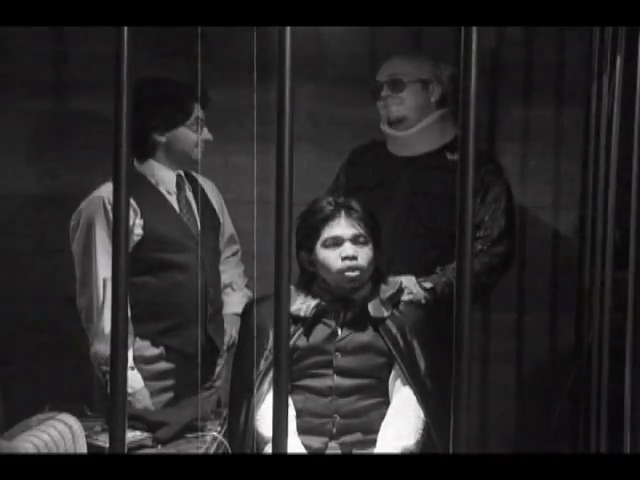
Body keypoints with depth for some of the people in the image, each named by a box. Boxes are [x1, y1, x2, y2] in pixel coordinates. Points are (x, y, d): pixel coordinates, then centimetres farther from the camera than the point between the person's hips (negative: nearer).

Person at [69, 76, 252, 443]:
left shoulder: (206, 192, 10)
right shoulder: (111, 204, -13)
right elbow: (103, 299, -14)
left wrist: (232, 314, 8)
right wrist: (128, 383, -16)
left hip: (215, 363, 7)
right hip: (157, 373, -6)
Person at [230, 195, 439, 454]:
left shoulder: (400, 315, 14)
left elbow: (407, 402, 3)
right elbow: (270, 400, 5)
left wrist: (388, 449, -14)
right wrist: (291, 448, -13)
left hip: (371, 445, 0)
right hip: (300, 445, 0)